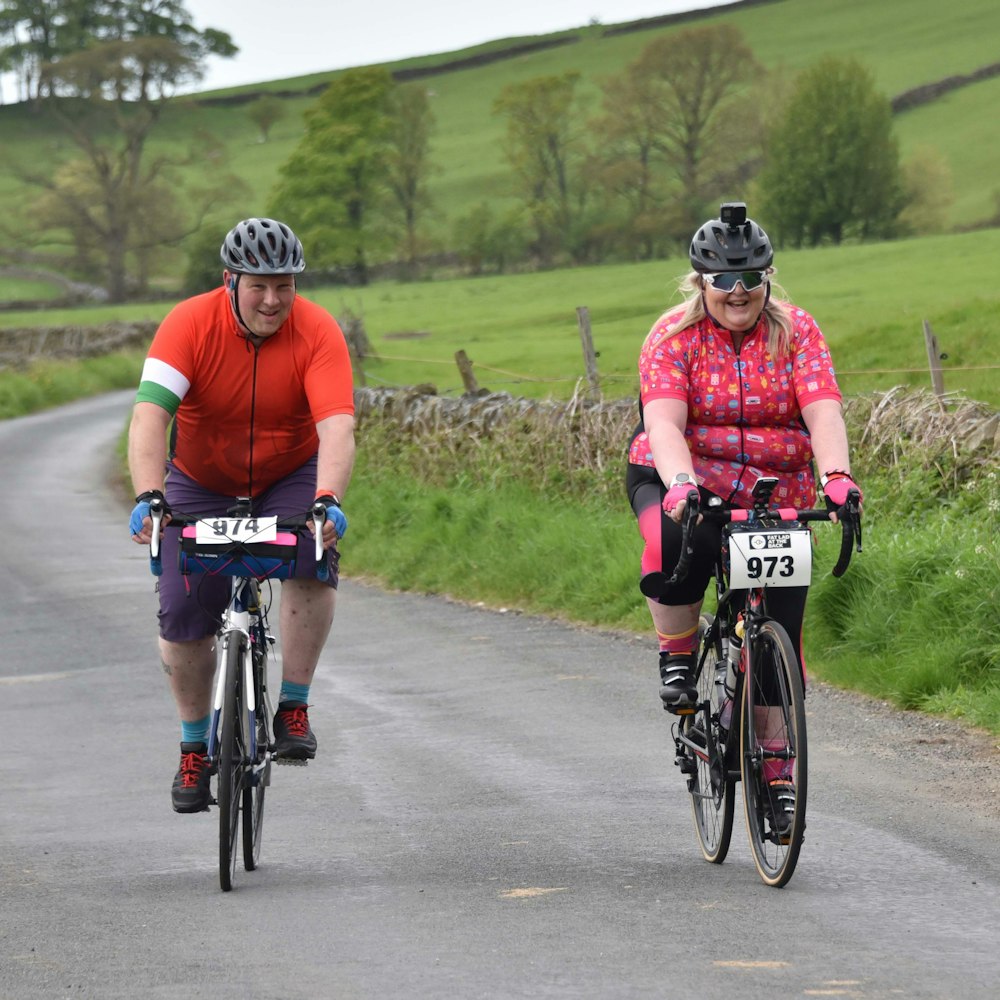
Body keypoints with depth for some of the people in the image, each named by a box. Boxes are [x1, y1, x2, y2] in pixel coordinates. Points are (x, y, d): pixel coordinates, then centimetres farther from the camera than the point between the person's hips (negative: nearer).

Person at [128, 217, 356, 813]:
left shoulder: (318, 333, -23)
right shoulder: (190, 325, -24)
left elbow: (337, 428, -35)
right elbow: (150, 415, -34)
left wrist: (328, 501, -53)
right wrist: (149, 497, -50)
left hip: (291, 477, 0)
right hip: (202, 483, 1)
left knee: (314, 561, -30)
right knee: (184, 616, -9)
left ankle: (294, 708, -15)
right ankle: (194, 748, 13)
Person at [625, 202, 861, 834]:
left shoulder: (796, 331, -5)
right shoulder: (673, 337, -9)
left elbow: (823, 410, -18)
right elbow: (664, 422, -23)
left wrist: (837, 476, -37)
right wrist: (681, 484, -43)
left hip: (773, 495, 2)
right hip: (683, 481, -2)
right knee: (677, 547, -37)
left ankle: (777, 773, 9)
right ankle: (677, 657, -7)